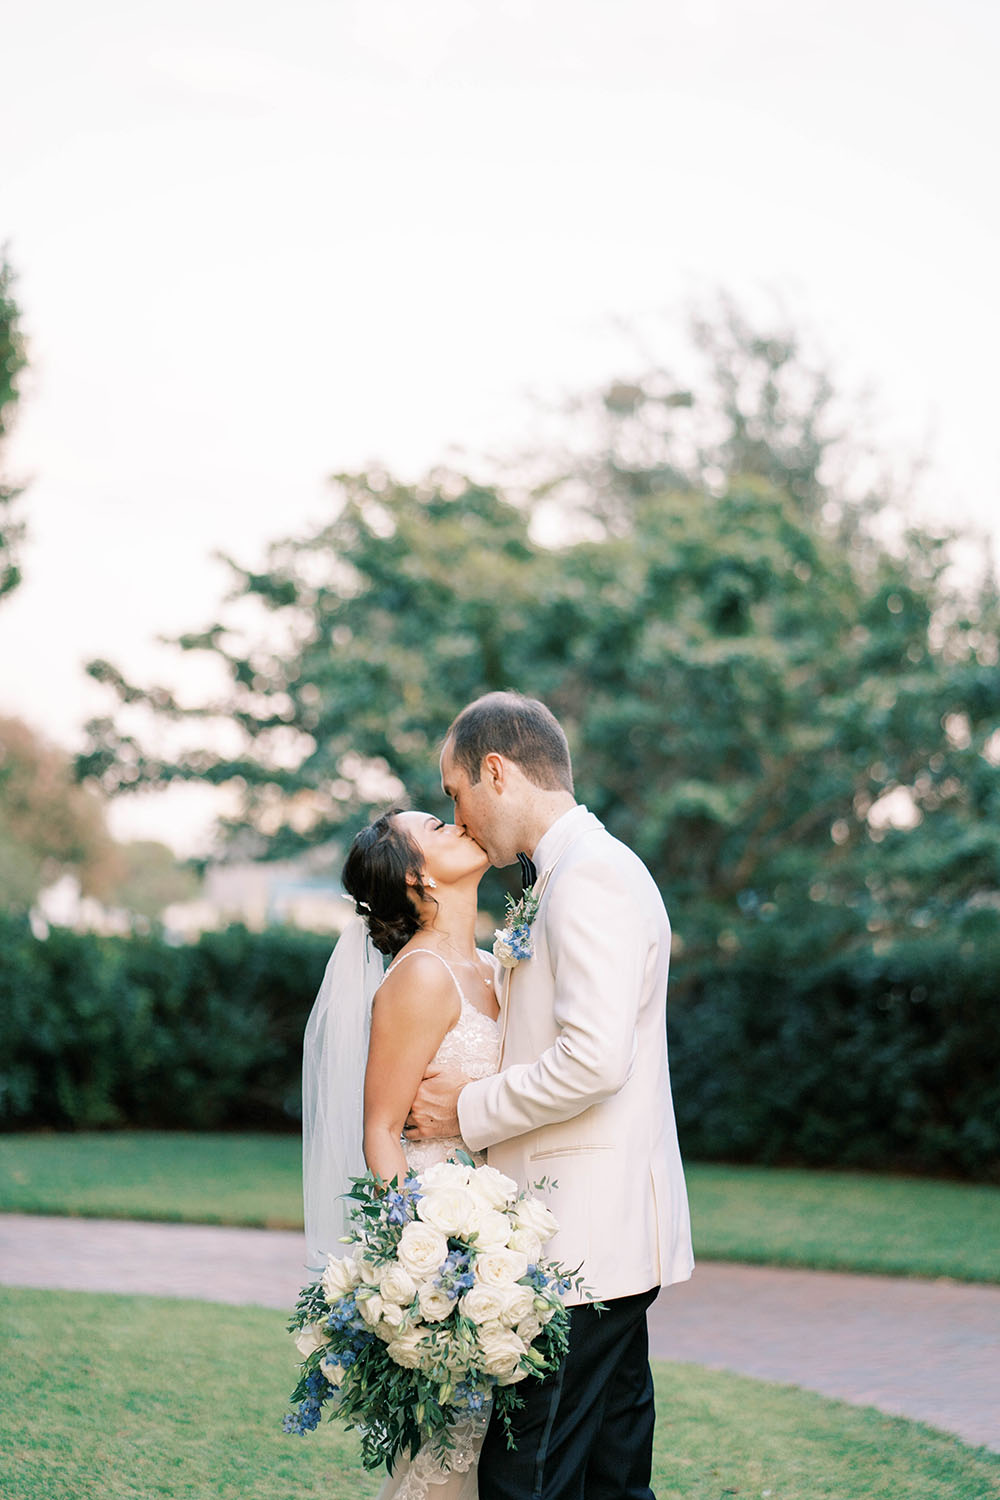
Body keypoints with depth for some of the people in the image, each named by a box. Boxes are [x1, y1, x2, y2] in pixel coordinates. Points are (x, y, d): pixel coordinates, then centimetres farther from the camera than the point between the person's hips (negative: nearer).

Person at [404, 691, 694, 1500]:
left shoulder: (589, 876, -13)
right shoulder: (594, 868, 19)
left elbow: (593, 1061, -23)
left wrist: (470, 1110, -11)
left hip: (584, 1243, -10)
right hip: (610, 1247, 10)